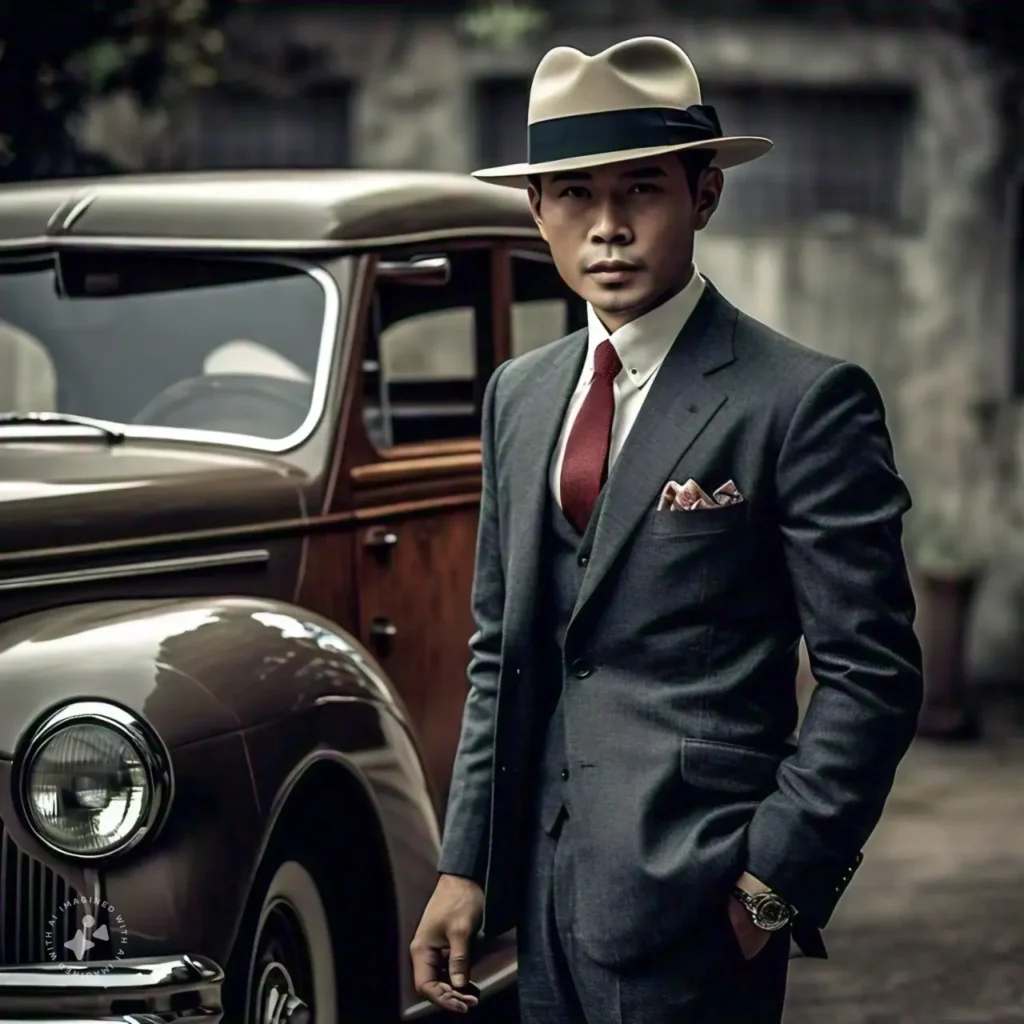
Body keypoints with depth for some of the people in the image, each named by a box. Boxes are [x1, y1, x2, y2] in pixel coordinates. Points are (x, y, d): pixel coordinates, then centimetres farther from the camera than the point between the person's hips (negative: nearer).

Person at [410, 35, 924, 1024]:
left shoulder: (805, 402, -8)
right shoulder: (519, 394, 12)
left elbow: (872, 673, -9)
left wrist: (773, 879, -14)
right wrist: (464, 867, 8)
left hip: (693, 902, -6)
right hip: (544, 890, 6)